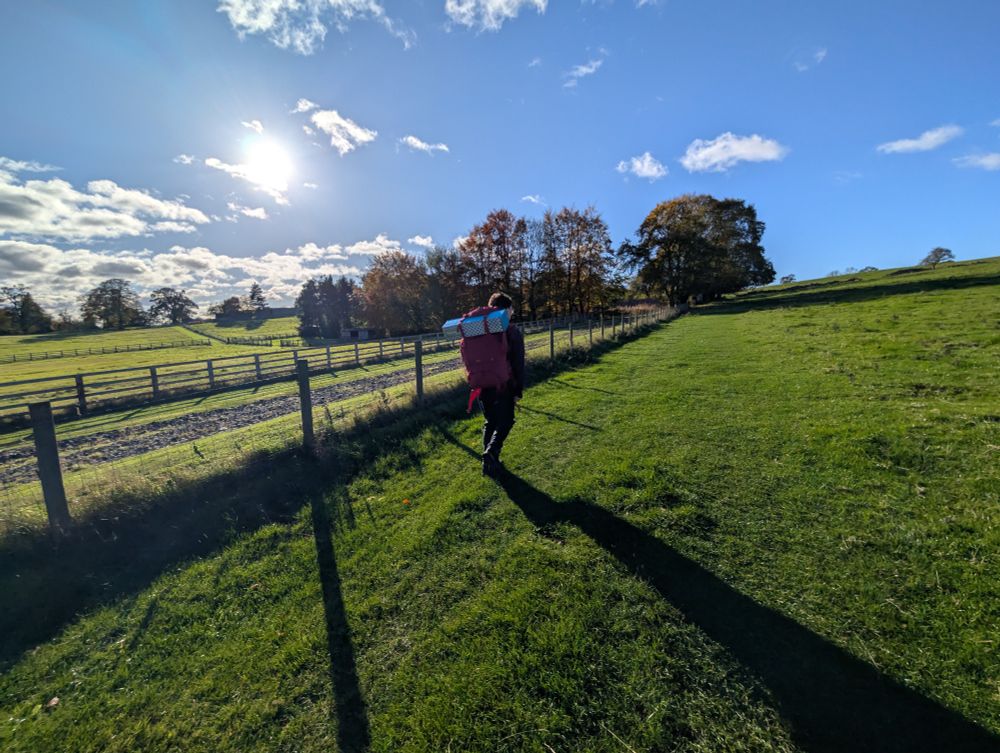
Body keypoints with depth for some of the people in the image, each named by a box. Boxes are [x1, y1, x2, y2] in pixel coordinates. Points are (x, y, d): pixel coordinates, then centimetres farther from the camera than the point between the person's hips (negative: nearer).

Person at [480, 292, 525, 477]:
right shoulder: (512, 331, -9)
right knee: (504, 423, 11)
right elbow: (518, 363, -11)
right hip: (504, 386, -4)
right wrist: (519, 390, -5)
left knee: (489, 422, 18)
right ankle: (490, 453, -10)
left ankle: (490, 461, 19)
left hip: (483, 385, 4)